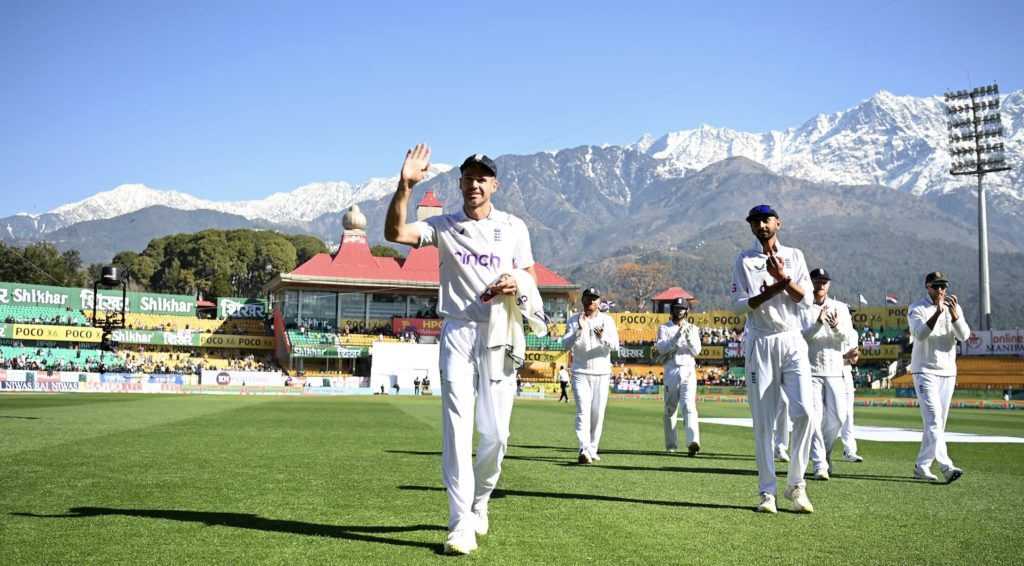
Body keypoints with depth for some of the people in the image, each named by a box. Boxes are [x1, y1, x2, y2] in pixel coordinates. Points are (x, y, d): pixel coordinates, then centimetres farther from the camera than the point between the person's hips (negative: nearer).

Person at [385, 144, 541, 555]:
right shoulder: (444, 226, 7)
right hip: (458, 332, -1)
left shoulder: (514, 227, 10)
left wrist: (518, 282, -11)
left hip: (500, 333, 1)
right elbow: (395, 233, -8)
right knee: (457, 425, -9)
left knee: (496, 432, 3)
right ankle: (461, 523, -7)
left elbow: (531, 276, 12)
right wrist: (405, 186, -20)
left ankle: (479, 502, 28)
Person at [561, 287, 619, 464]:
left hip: (601, 373, 2)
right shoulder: (574, 321, 4)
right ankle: (584, 450, -24)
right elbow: (566, 344, -8)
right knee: (583, 411, -13)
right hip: (580, 373, -1)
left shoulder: (607, 320, 4)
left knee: (598, 413, 3)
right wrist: (579, 331, -24)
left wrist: (602, 337, -26)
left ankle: (592, 450, 15)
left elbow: (615, 345, -6)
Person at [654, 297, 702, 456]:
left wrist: (689, 336, -15)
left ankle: (693, 442, -30)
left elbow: (696, 351, 2)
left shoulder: (692, 328, 12)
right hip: (671, 370, 0)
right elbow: (662, 349, -6)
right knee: (670, 408, 4)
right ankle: (671, 445, 15)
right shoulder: (664, 328, 9)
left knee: (689, 404, -17)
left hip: (688, 370, 0)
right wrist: (677, 337, -18)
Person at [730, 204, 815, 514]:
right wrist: (771, 291, -15)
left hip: (792, 341, 1)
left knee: (804, 411, -12)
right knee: (763, 421, 0)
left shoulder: (795, 256, 12)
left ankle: (796, 484, 3)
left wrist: (784, 277, -13)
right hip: (760, 343, -1)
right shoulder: (744, 260, 7)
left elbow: (806, 299, 2)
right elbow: (738, 304, -3)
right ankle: (767, 491, 6)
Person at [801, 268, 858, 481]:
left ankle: (824, 452, 25)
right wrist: (818, 323, -24)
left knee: (838, 417, 1)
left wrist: (837, 326, -22)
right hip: (811, 371, -3)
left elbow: (851, 338, -2)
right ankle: (820, 465, -4)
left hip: (835, 371, 3)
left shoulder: (840, 308, 9)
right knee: (814, 418, -8)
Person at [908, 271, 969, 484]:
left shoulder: (954, 308, 8)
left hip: (948, 372, 5)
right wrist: (937, 313, -31)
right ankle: (946, 467, -24)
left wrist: (954, 314, -23)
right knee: (934, 420, -15)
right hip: (925, 371, -5)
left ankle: (922, 466, 16)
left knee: (937, 423, 8)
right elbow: (920, 334, -21)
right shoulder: (917, 309, -3)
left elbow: (964, 336, -7)